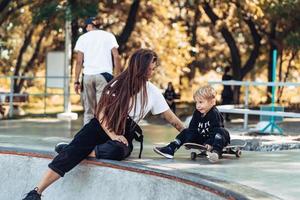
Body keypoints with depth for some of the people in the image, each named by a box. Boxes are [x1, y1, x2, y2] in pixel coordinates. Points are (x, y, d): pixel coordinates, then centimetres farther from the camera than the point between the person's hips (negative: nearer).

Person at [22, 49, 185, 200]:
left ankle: (82, 151, -15)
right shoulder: (120, 84, 0)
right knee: (72, 150, -27)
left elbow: (172, 119, 11)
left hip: (123, 134, 1)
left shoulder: (153, 92, 3)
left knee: (118, 150, -38)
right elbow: (101, 113, -2)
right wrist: (112, 135, -16)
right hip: (102, 126, 0)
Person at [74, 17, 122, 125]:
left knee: (88, 111, 10)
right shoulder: (108, 36, 10)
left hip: (88, 75, 2)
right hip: (104, 74, -2)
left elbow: (79, 61, 4)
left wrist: (76, 81, 5)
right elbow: (116, 56, -1)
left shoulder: (83, 38, 11)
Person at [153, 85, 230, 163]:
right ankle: (170, 149, -8)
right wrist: (189, 141, -17)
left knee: (222, 132, -36)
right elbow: (192, 129, -1)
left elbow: (215, 131, -27)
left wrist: (210, 143, -37)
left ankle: (216, 152, -60)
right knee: (186, 132, 2)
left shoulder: (215, 114, -21)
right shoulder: (197, 113, 0)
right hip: (201, 138, 7)